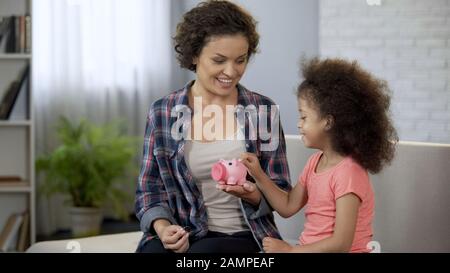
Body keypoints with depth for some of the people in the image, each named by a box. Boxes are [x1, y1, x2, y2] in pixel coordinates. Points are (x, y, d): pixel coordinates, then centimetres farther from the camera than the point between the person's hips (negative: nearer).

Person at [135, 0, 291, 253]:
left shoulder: (263, 110, 3)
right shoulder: (163, 112, 5)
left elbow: (280, 192, 4)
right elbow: (150, 188, 6)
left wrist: (252, 195, -18)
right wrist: (162, 227, -13)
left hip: (242, 235, -1)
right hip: (181, 234, 1)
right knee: (154, 249, -31)